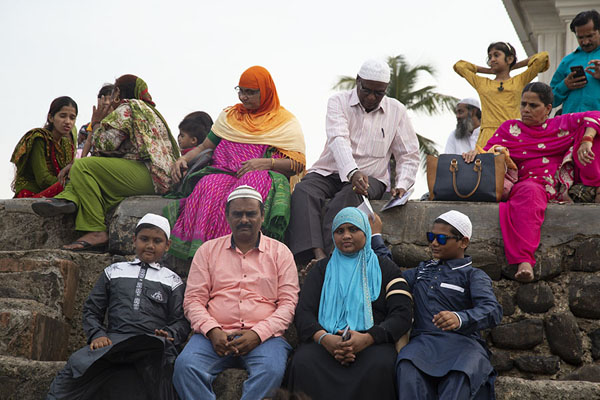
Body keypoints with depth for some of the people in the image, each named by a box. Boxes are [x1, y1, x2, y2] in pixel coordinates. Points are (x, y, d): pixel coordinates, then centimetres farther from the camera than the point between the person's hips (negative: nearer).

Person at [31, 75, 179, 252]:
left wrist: (97, 123, 9)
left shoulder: (127, 108, -1)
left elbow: (105, 144, -10)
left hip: (147, 175, -11)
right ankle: (68, 199, -17)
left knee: (82, 166, -15)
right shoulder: (148, 110, 30)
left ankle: (97, 231, -21)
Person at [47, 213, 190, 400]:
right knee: (78, 363, -28)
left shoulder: (172, 281, 21)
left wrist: (168, 335, -9)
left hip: (151, 344, -1)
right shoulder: (114, 272, 25)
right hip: (113, 340, 1)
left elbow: (181, 321, 14)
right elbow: (92, 309, 21)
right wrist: (97, 335, 1)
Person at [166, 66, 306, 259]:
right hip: (225, 173, 3)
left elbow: (298, 164, 4)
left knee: (254, 183, -40)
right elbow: (205, 147, 28)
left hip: (264, 175, -3)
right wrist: (184, 159, 7)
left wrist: (266, 163, -13)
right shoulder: (229, 115, 27)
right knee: (209, 186, -34)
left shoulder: (286, 122, 14)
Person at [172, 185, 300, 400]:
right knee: (185, 365, -30)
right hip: (214, 335, 1)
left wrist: (258, 334, -10)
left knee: (271, 370, -35)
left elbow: (288, 303, 6)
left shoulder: (279, 252, 14)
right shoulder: (208, 250, 17)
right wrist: (212, 330, -9)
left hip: (264, 336, -1)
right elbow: (193, 300, 11)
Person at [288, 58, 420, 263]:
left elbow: (409, 155, 12)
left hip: (372, 177, 0)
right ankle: (318, 254, -46)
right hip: (330, 171, 0)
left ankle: (329, 254, -42)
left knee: (348, 195, -36)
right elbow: (339, 139, -19)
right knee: (303, 191, -31)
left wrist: (401, 185, -7)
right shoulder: (338, 102, 0)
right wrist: (353, 172, -38)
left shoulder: (396, 111, 7)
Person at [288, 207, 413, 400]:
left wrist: (367, 339, -15)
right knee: (303, 363, -34)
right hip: (326, 339, 1)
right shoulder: (322, 268, 23)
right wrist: (324, 339, -15)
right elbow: (303, 312, 9)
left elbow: (402, 314, 4)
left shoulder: (386, 268, 18)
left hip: (372, 341, -1)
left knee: (380, 366, -37)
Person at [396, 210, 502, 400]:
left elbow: (492, 311, -8)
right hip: (424, 340, 3)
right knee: (407, 368, -36)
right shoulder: (422, 270, 30)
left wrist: (460, 319, -30)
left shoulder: (473, 275, 11)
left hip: (462, 342, -3)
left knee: (460, 377, -41)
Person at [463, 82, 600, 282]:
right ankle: (524, 261, -55)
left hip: (563, 185, 2)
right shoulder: (509, 129, 21)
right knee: (529, 192, -42)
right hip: (529, 183, -1)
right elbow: (489, 153, 10)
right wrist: (475, 153, -13)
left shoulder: (562, 124, 18)